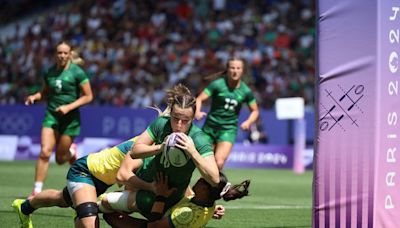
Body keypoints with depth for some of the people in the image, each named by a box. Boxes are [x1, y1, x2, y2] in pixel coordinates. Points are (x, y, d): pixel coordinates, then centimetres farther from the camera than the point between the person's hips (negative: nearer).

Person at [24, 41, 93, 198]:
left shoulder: (77, 72, -8)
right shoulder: (49, 72, 5)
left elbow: (88, 96, -5)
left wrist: (69, 107, -16)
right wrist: (34, 97, -1)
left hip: (70, 118, -3)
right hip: (51, 115, 3)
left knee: (60, 159, 3)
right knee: (45, 152, -15)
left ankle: (72, 152, 40)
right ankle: (37, 190, -11)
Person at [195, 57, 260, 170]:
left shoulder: (246, 91, -2)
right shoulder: (218, 84, -8)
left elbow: (255, 111, 11)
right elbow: (200, 99, -15)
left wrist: (248, 122, -10)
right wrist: (197, 112, -36)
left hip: (228, 129, 0)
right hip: (210, 126, 0)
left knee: (219, 162, -21)